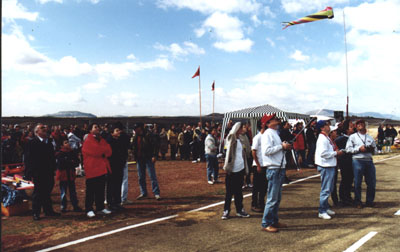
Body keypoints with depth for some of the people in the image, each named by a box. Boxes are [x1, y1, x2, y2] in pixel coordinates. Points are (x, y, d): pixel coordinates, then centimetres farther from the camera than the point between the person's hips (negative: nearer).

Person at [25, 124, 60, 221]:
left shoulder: (49, 143, 13)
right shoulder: (32, 143, -6)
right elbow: (29, 158, -10)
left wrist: (53, 169, 11)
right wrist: (30, 172, -15)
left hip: (49, 173, 6)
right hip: (38, 173, -6)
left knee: (47, 192, 14)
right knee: (37, 193, 2)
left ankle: (48, 210, 23)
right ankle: (36, 213, 11)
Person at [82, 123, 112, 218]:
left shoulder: (101, 140, 17)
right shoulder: (88, 141, -6)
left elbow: (109, 152, 6)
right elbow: (96, 151, -20)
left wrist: (101, 151, -13)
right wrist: (104, 150, -3)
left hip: (102, 169, 7)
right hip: (92, 169, -7)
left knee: (101, 190, 12)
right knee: (91, 191, -2)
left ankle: (100, 208, 20)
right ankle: (89, 210, 4)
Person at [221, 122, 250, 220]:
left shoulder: (240, 140, 15)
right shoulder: (231, 138, -3)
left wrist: (245, 168, 17)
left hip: (240, 168, 7)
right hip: (232, 169, -7)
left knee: (238, 191, 13)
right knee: (229, 191, 0)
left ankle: (239, 210, 21)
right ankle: (226, 211, 8)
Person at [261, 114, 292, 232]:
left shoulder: (275, 133, 19)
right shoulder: (268, 134, -11)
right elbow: (267, 150, -23)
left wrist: (285, 147, 7)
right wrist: (282, 146, -17)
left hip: (280, 168, 10)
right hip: (273, 169, -10)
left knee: (277, 197, 16)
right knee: (272, 198, -6)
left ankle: (274, 220, 27)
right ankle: (266, 224, 2)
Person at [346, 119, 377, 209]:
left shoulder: (370, 137, 17)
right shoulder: (353, 137, 4)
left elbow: (375, 147, 21)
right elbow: (348, 149, -4)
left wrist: (372, 149, -1)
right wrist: (359, 149, -13)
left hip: (369, 161, 4)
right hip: (358, 161, -4)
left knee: (372, 182, 6)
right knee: (357, 183, 2)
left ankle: (369, 201, 22)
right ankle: (358, 202, 14)